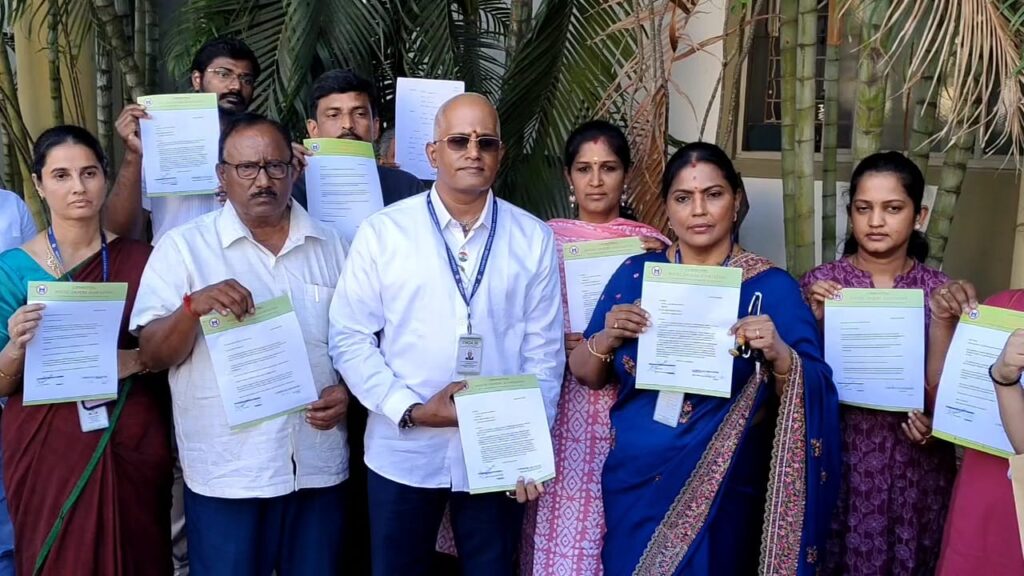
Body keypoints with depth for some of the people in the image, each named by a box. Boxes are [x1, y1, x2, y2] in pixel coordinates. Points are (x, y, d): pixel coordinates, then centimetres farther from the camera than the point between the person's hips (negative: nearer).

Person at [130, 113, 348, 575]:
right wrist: (193, 307, -24)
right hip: (226, 473, -3)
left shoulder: (330, 246, 7)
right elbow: (153, 356, -7)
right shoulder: (183, 246, -3)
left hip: (320, 467, 3)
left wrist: (348, 389, -5)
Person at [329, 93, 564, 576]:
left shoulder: (533, 238, 2)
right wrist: (411, 410, -13)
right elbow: (349, 338, -3)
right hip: (404, 453, -1)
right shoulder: (382, 232, -4)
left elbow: (544, 348, 3)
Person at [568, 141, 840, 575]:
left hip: (723, 493, -2)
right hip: (633, 486, 3)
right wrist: (606, 338, -15)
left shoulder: (771, 286, -7)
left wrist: (780, 355, -27)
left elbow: (811, 394, -8)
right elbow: (586, 375, 5)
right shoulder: (634, 274, 1)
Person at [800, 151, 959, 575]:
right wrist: (815, 321, -17)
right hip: (837, 455, -1)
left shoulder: (941, 292, -1)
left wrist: (937, 424, -12)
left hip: (913, 466, 1)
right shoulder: (819, 284, -3)